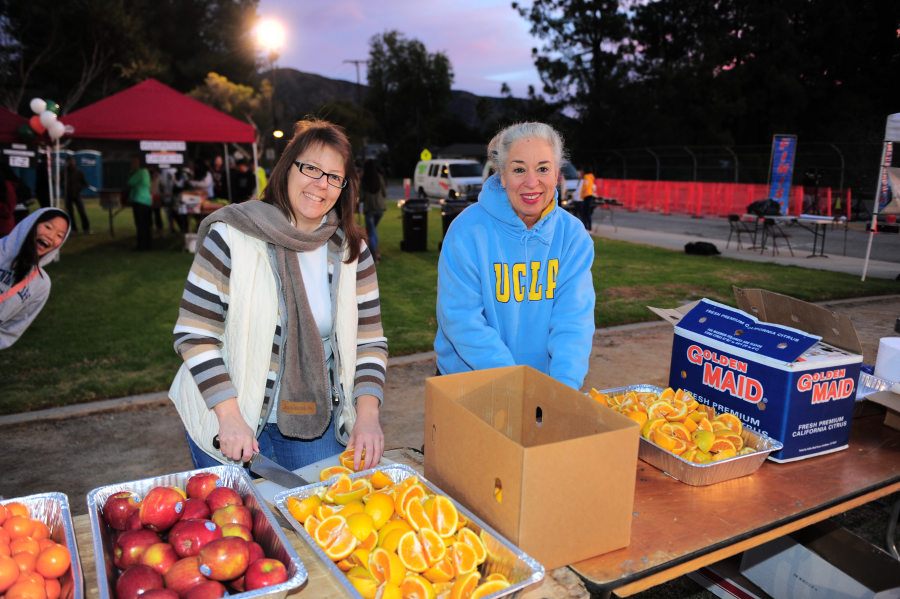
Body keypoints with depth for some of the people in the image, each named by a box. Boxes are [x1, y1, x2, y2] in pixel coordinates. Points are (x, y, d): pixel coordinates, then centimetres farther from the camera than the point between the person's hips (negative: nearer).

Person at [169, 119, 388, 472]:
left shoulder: (352, 251, -1)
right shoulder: (231, 237, -12)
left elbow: (369, 341, 1)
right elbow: (193, 334, -11)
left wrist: (367, 415, -12)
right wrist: (229, 416, -19)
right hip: (229, 423, -3)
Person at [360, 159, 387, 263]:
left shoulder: (363, 181, -5)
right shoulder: (380, 178, -1)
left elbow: (361, 198, -6)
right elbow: (385, 194, 4)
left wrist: (358, 200, 16)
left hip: (369, 208, -3)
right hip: (380, 207, 3)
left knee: (371, 232, 5)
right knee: (373, 228, 23)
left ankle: (375, 256, 0)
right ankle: (376, 252, 14)